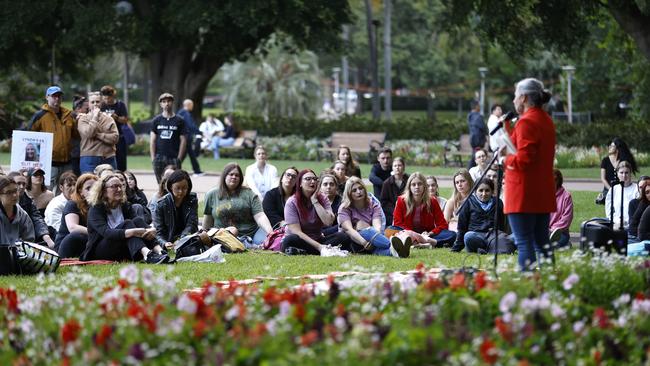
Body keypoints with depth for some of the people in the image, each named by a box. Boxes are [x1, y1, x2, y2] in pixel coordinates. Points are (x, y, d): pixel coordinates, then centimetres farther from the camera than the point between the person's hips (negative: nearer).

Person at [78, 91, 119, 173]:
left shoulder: (109, 119, 10)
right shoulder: (83, 119, 4)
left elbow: (115, 138, -1)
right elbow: (88, 133, -15)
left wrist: (99, 135, -10)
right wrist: (95, 117, -7)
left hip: (108, 159, 3)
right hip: (89, 159, -3)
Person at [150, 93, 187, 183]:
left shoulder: (179, 121, 5)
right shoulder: (156, 120, 10)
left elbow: (183, 140, 3)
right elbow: (152, 140, 8)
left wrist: (179, 158, -5)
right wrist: (153, 158, 0)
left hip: (174, 158, -2)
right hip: (159, 158, 2)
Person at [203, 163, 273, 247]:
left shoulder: (248, 194, 7)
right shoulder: (212, 195, 11)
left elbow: (260, 216, -3)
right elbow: (208, 221, 21)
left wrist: (270, 231, -19)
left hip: (252, 233, 0)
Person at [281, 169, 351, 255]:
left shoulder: (322, 199, 3)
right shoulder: (292, 202, -8)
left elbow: (328, 222, -14)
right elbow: (296, 232, -17)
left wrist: (315, 201, -13)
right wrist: (319, 246, -26)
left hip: (317, 239, 4)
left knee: (344, 237, -21)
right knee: (289, 241, -38)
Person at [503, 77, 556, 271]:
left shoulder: (527, 122, -14)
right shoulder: (546, 121, 15)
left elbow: (524, 157, -22)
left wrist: (506, 160, -4)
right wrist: (509, 130, 16)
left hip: (523, 195, -9)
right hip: (543, 195, 9)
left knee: (524, 243, -7)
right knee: (542, 242, 12)